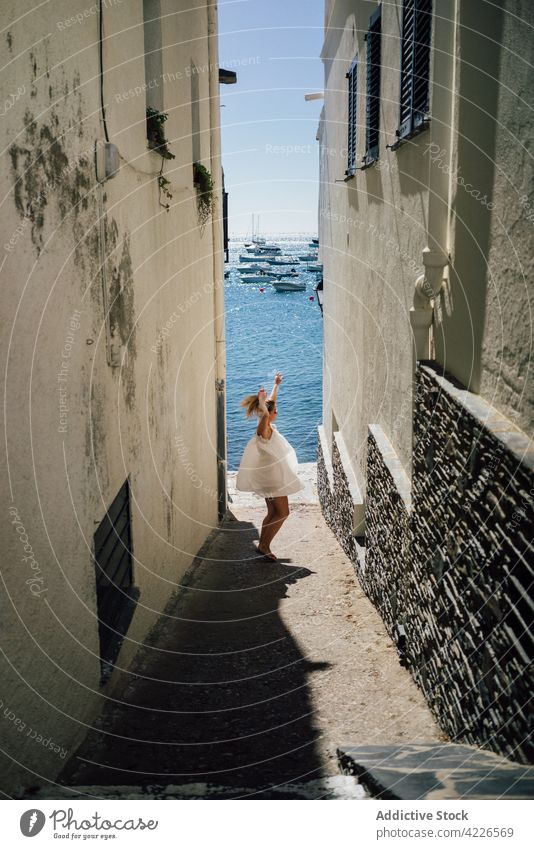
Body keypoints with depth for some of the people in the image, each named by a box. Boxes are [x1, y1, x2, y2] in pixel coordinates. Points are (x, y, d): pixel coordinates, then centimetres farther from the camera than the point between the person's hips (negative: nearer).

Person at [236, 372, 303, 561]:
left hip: (272, 476, 10)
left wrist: (276, 384, 26)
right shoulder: (264, 429, -20)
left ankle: (262, 546, 19)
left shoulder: (268, 426, 6)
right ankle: (264, 545, -1)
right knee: (283, 512, -5)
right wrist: (261, 401, -36)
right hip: (272, 477, -10)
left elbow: (271, 401, 21)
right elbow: (264, 414, -45)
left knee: (273, 513, 14)